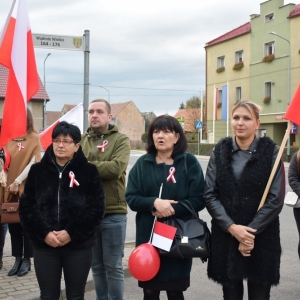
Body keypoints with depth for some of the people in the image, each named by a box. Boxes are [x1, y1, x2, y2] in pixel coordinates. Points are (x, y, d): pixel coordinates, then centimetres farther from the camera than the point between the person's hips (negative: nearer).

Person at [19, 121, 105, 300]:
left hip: (79, 246, -1)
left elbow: (97, 208, -7)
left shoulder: (89, 171, -2)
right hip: (44, 245, 2)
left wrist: (72, 233, -15)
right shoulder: (38, 170, 4)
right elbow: (27, 206, 0)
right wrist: (43, 233, -13)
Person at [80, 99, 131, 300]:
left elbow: (116, 167, -19)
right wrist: (102, 169, -17)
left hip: (113, 213, -4)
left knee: (113, 267, 6)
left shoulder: (121, 140, -2)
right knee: (97, 266, 15)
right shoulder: (82, 140, 11)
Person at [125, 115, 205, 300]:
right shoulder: (143, 163, 4)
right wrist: (154, 203, -18)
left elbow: (199, 200, -6)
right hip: (148, 238, 2)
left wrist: (172, 209, -18)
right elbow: (131, 198, -1)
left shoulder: (189, 162, -2)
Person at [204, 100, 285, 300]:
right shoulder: (220, 151, 4)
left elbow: (276, 199, -7)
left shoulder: (270, 151, -3)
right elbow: (210, 194, -1)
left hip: (262, 239, -2)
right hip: (225, 236, 2)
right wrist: (231, 227, -13)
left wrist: (251, 232, -13)